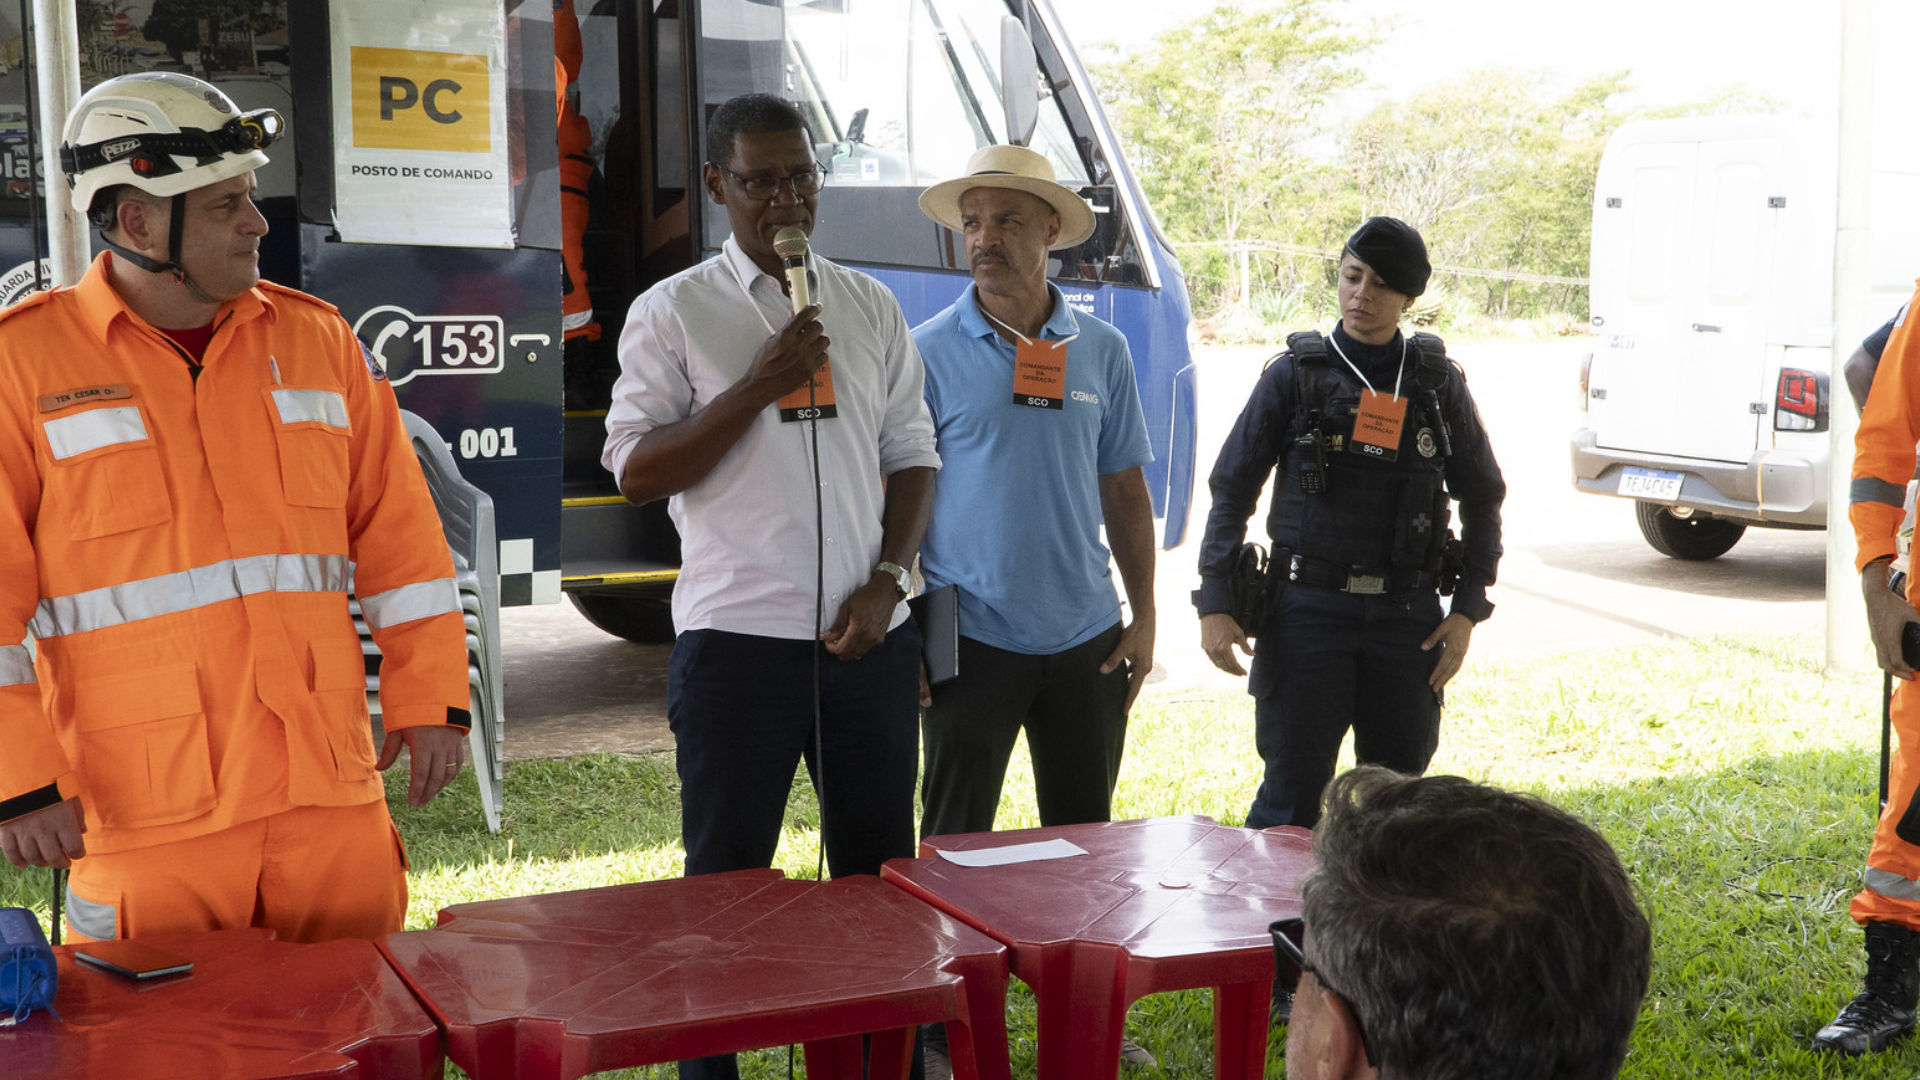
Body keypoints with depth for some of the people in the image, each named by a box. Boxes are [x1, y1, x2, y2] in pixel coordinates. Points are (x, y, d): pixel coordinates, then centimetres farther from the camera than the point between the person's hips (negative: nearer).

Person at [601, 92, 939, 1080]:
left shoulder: (871, 306, 11)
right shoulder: (673, 312, 0)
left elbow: (912, 454, 12)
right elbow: (636, 471, -7)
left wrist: (886, 579, -2)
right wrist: (759, 385, -15)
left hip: (869, 637, 4)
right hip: (738, 637, -3)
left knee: (879, 867, 11)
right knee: (728, 874, 4)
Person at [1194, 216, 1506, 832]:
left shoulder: (1438, 383, 7)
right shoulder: (1295, 376, 1)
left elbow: (1481, 498, 13)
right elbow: (1233, 489, 3)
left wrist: (1468, 608, 3)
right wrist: (1214, 603, -6)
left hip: (1408, 615, 2)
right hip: (1309, 608, -2)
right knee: (1292, 793, -2)